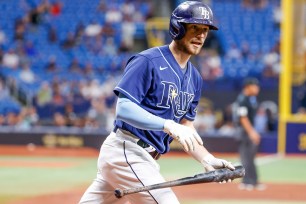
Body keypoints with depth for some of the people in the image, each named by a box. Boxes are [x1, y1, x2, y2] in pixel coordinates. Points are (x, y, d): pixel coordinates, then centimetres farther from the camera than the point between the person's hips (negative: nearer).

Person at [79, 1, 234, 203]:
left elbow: (185, 128, 17)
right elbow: (124, 109, -20)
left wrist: (208, 160, 0)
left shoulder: (194, 79, 14)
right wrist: (169, 125, -30)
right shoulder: (148, 61, -11)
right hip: (126, 151, -9)